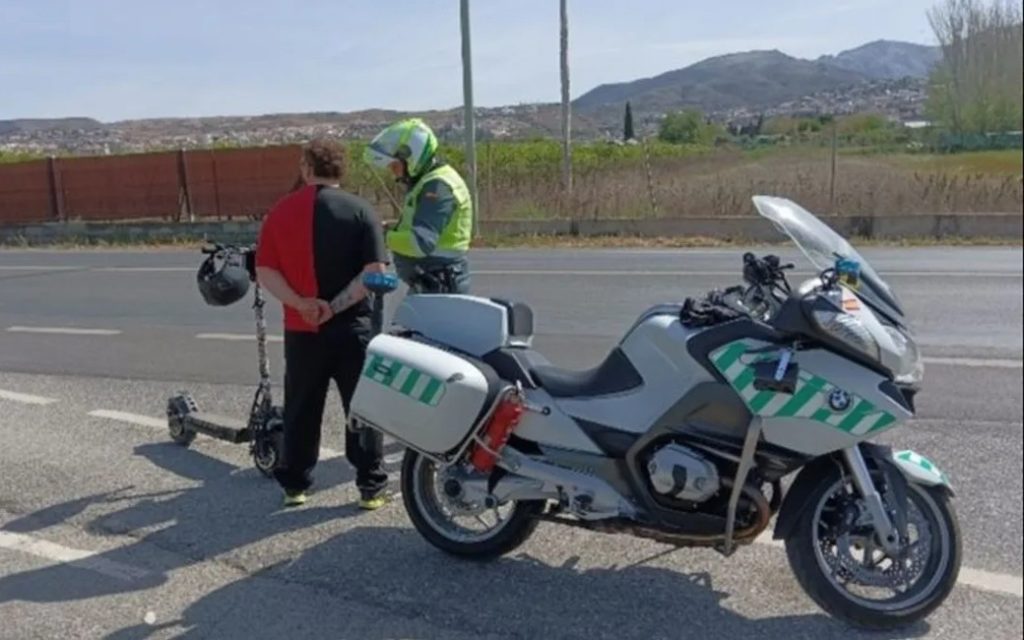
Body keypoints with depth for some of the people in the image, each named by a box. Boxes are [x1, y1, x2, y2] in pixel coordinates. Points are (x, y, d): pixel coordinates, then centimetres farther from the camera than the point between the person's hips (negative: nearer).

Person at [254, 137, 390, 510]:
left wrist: (301, 304, -13)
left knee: (301, 409, 15)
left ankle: (294, 484, 25)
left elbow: (264, 271, -3)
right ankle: (372, 487, 12)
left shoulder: (281, 211, 3)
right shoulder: (360, 211, -4)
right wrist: (335, 307, -14)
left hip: (301, 329, 2)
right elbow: (375, 271, -14)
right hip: (352, 327, -2)